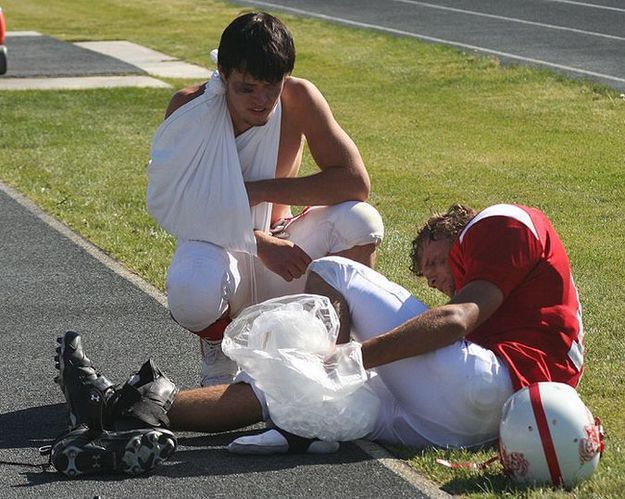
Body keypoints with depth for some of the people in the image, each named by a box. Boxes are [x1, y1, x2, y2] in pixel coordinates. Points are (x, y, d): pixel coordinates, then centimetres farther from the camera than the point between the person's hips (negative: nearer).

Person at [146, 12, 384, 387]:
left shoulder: (299, 97, -14)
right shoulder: (191, 108, -17)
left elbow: (356, 182, -19)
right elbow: (181, 207, -16)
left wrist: (259, 191, -23)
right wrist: (260, 243, -28)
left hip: (278, 242, 2)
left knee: (360, 222, -27)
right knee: (192, 293, -38)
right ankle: (220, 349, 1)